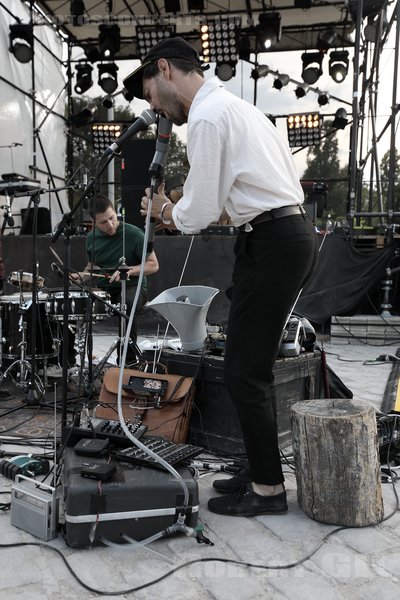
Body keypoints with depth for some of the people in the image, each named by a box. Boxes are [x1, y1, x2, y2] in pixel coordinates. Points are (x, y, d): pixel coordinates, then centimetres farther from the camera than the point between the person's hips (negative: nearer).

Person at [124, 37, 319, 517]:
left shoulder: (206, 117, -10)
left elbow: (198, 214, -13)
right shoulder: (234, 106, 23)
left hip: (270, 243, -10)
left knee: (243, 371, -3)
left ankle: (267, 489, 11)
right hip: (294, 233, 10)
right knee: (254, 365, 14)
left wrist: (162, 210, 8)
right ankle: (262, 471, 26)